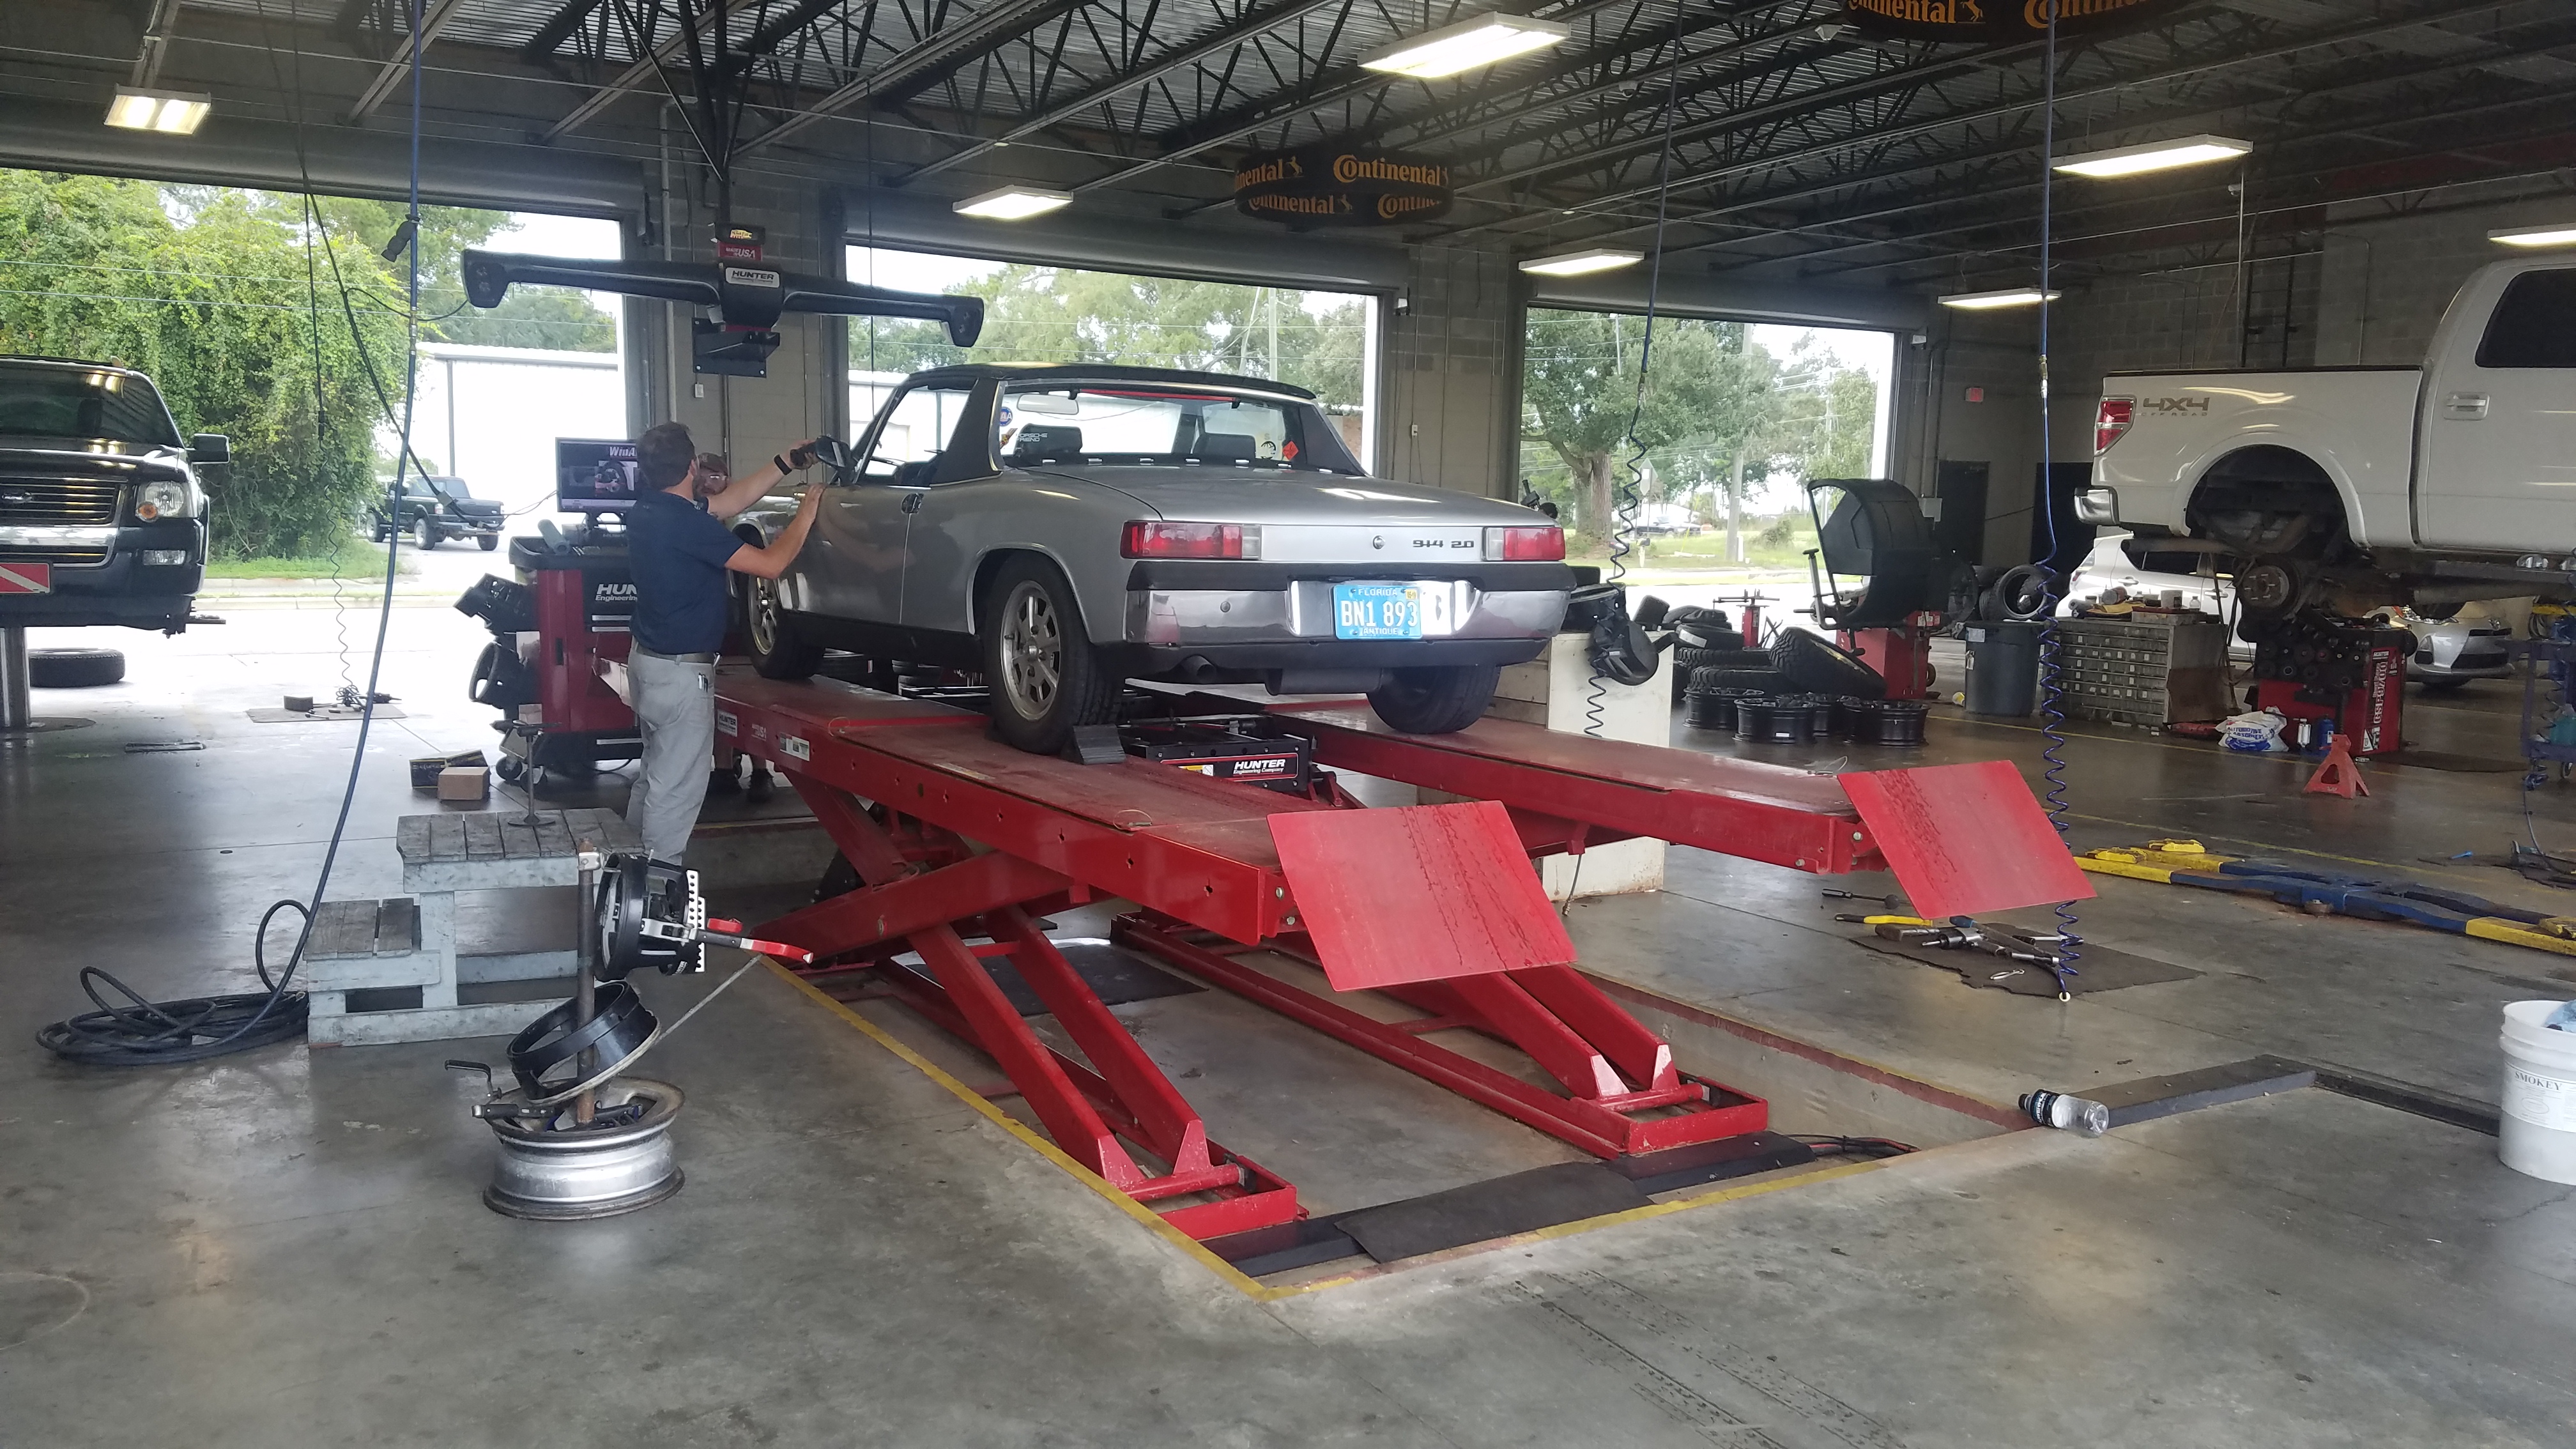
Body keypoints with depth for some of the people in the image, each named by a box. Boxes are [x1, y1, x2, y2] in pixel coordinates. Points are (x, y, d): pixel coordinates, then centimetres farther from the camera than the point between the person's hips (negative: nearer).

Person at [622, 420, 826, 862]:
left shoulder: (647, 511, 4)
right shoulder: (686, 522, -24)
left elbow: (733, 499, 14)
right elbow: (770, 563, -22)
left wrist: (788, 461, 16)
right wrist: (805, 516, -8)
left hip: (647, 659, 10)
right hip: (680, 673, -10)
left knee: (655, 773, 23)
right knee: (677, 787, -2)